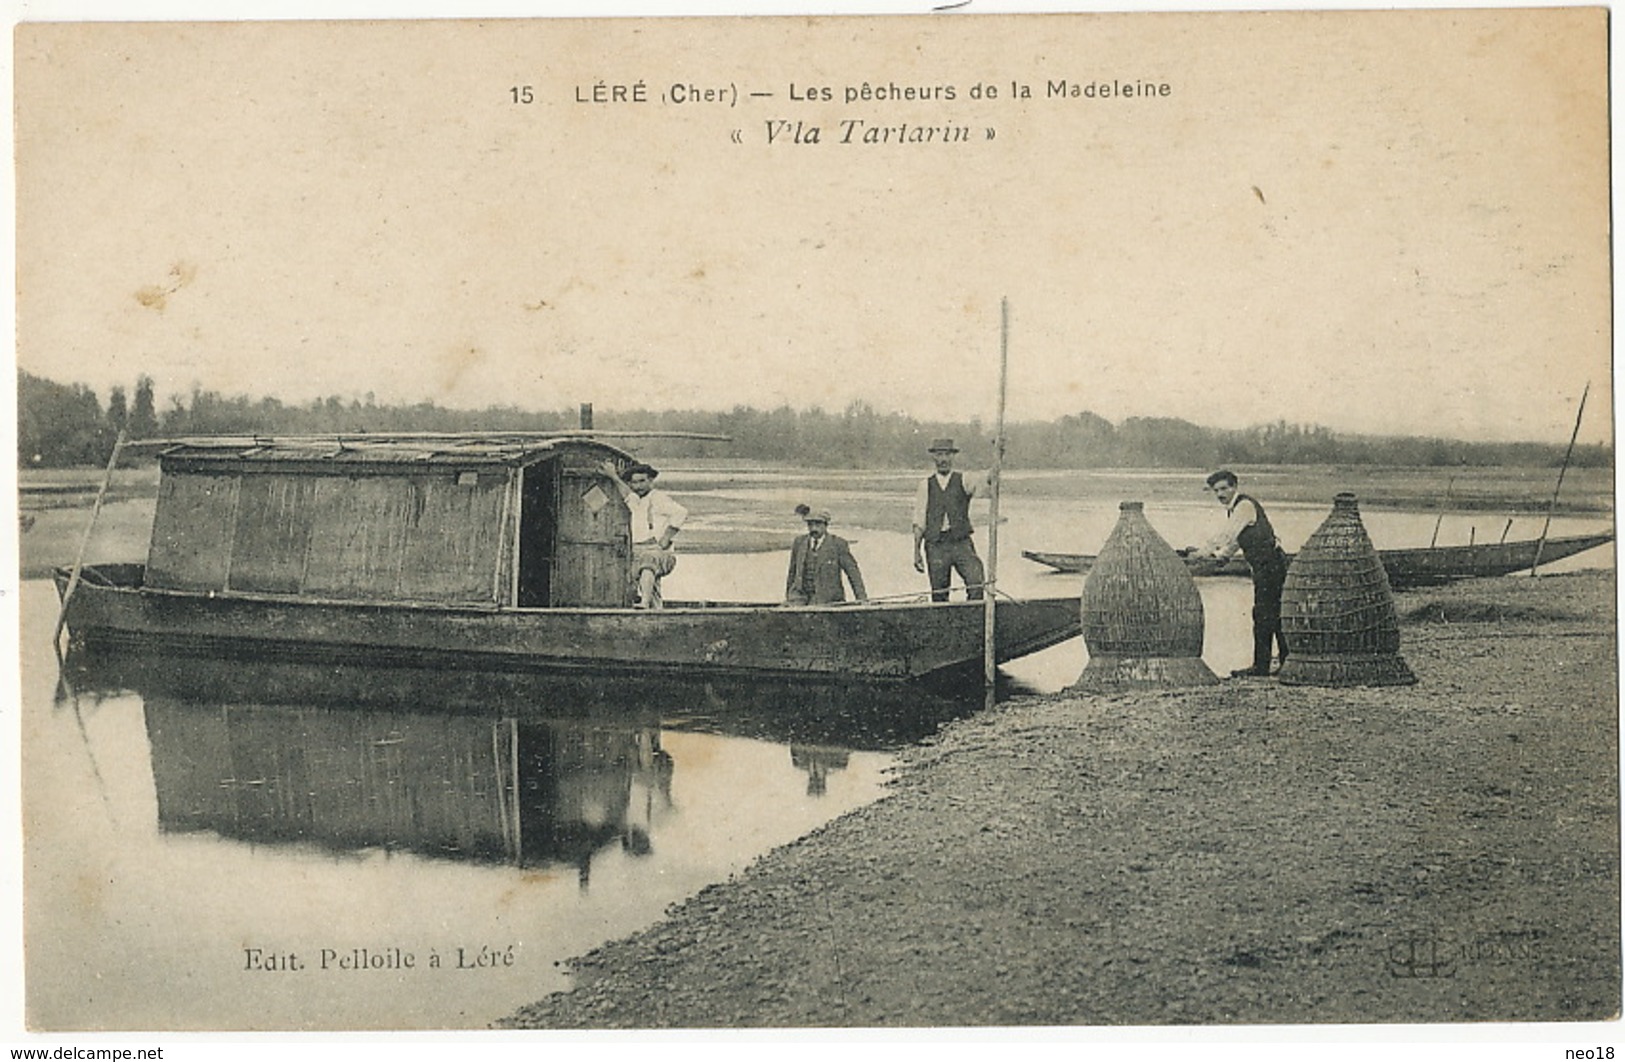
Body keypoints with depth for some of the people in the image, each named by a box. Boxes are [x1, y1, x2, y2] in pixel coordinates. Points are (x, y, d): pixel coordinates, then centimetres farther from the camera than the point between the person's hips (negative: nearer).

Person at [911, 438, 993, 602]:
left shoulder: (963, 481, 6)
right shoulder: (926, 485, 8)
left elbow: (984, 478, -13)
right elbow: (919, 522, 8)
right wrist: (916, 552, 4)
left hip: (961, 544, -1)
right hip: (936, 546, 1)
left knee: (976, 582, -19)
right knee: (939, 594, 1)